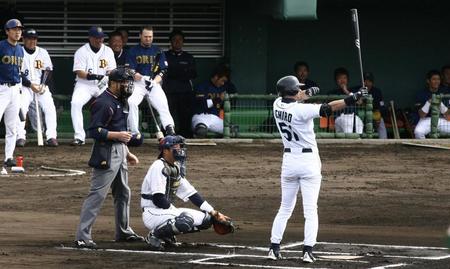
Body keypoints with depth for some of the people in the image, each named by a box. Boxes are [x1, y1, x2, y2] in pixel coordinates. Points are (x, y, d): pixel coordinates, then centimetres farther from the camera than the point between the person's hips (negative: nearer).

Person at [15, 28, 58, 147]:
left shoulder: (42, 52, 10)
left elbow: (48, 70, 6)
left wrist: (43, 85, -11)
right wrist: (31, 85, -16)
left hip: (41, 86, 2)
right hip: (25, 86, -2)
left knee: (50, 107, -19)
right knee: (21, 107, -25)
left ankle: (51, 137, -21)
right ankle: (20, 137, -23)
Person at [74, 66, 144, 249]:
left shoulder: (118, 101, 16)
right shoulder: (103, 103, -16)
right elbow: (94, 131, -22)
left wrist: (127, 153, 23)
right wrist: (117, 135, -26)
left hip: (119, 153, 10)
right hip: (106, 154, -10)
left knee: (123, 193, 19)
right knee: (97, 194, -13)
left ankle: (123, 232, 32)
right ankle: (82, 236, -14)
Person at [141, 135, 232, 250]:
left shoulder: (176, 169, 14)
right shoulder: (159, 167, -15)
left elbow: (190, 193, 15)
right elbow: (158, 199, -22)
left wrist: (212, 211, 8)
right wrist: (174, 210, -14)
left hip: (168, 210, 10)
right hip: (153, 213, -10)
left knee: (206, 219, 3)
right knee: (186, 220, -35)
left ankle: (166, 234, 7)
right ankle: (154, 235, -13)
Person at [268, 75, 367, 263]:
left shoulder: (278, 105, -1)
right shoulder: (301, 110, -18)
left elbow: (289, 98, 22)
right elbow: (327, 108, -28)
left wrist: (305, 94, 12)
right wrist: (353, 98, -32)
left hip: (289, 161, 5)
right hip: (309, 162, -5)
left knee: (285, 209, 14)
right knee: (310, 211, -2)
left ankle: (274, 248, 8)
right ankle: (308, 251, -9)